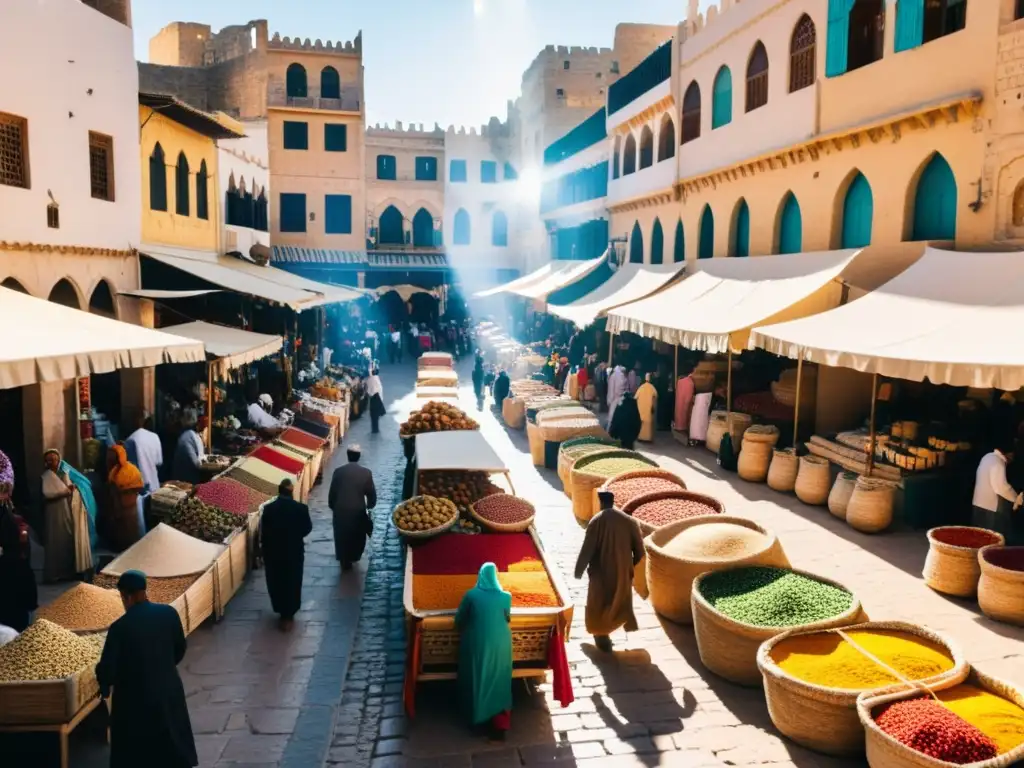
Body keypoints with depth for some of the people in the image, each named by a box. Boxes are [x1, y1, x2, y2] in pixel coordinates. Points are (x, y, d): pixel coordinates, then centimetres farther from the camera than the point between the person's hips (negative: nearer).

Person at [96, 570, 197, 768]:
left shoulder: (120, 627, -20)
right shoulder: (169, 613, -8)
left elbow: (107, 668, -15)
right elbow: (180, 650, 5)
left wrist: (105, 687, 8)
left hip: (135, 699, -3)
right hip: (168, 691, 4)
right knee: (174, 748, 21)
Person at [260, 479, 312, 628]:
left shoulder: (268, 509, -13)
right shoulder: (301, 508, -16)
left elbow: (262, 531, -6)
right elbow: (307, 528, -3)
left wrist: (266, 546, 10)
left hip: (273, 552, 1)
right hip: (294, 552, -1)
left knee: (275, 582, 20)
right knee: (292, 583, 14)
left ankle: (280, 610, 35)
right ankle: (288, 615, 19)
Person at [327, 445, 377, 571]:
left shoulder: (338, 471, -10)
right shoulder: (366, 473, -11)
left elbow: (332, 493, -4)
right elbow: (372, 494, -5)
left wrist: (332, 507, 13)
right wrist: (369, 506, 15)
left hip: (340, 511, 0)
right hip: (358, 511, 0)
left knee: (342, 536, 20)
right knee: (357, 536, 24)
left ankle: (344, 561, 30)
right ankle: (353, 557, 41)